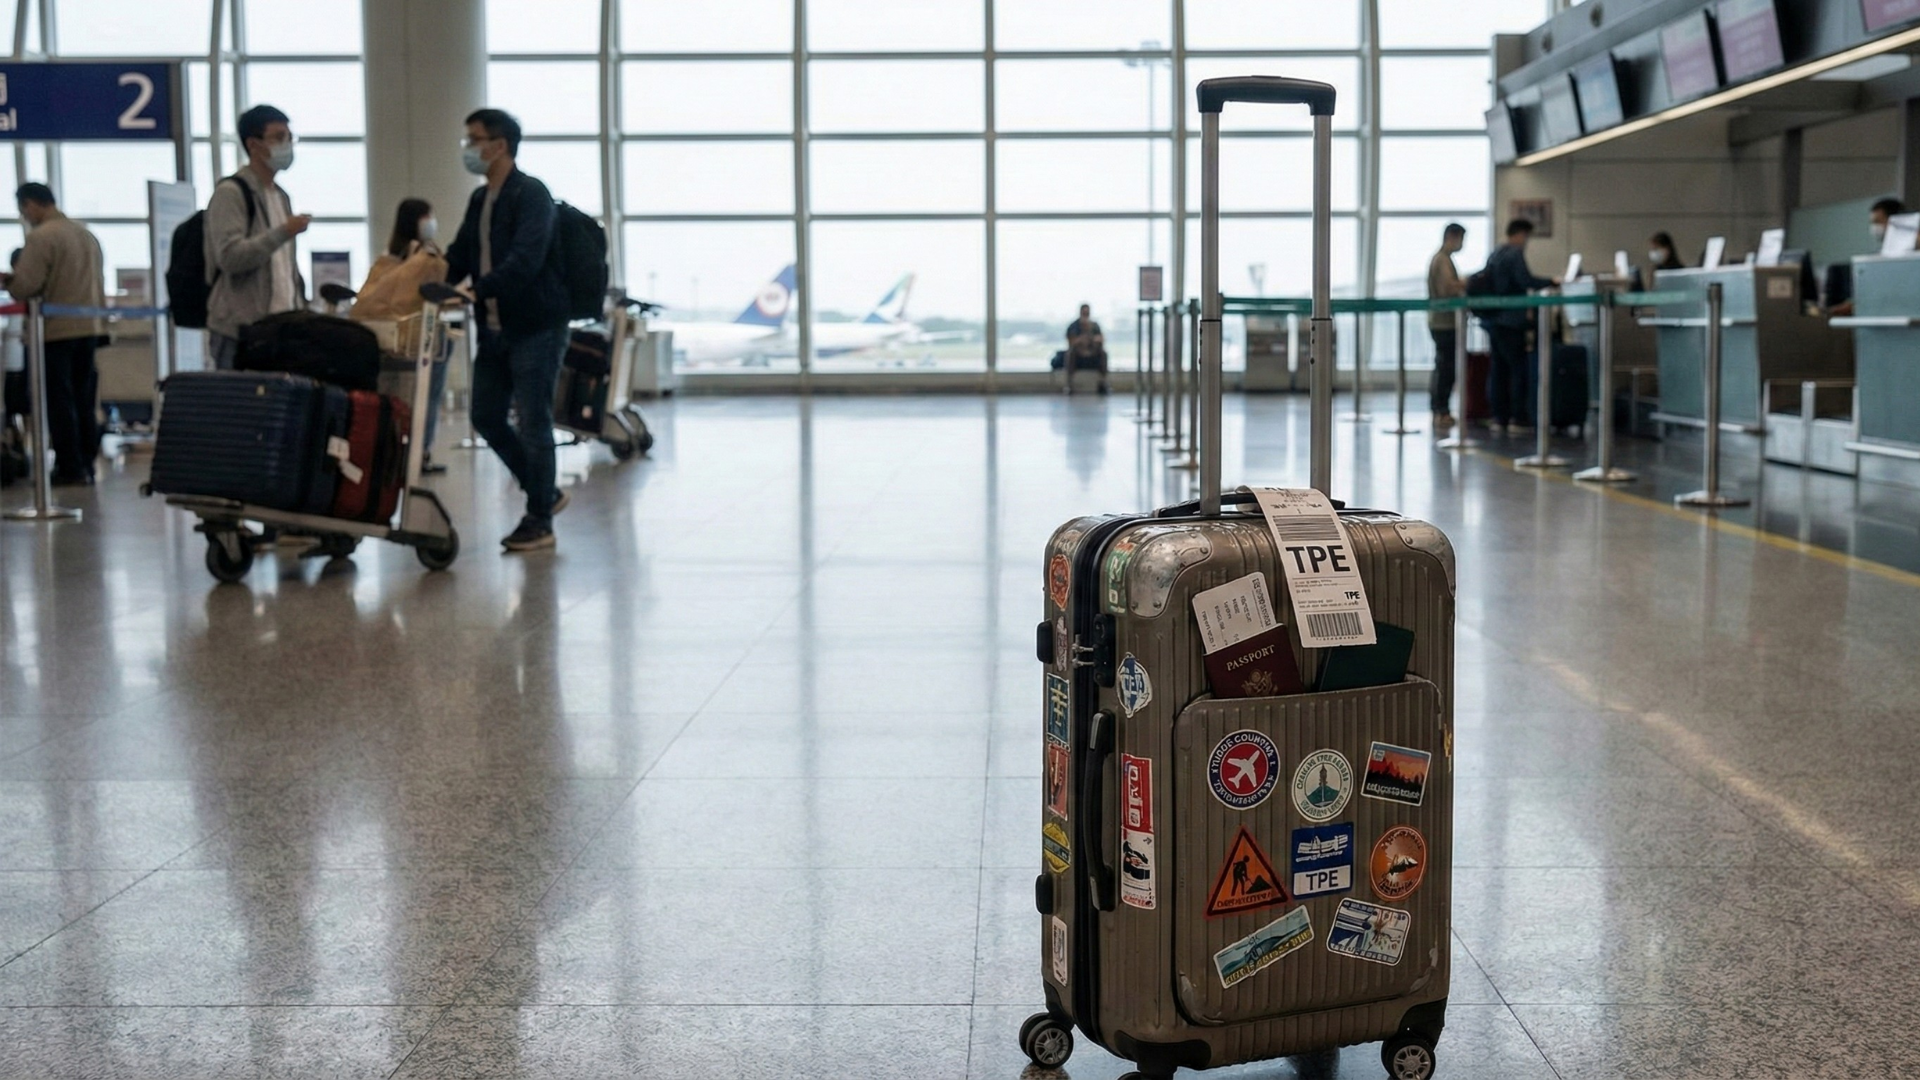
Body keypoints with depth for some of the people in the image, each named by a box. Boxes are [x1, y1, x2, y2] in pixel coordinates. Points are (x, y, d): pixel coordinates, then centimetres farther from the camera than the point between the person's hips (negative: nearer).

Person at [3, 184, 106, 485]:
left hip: (57, 328, -7)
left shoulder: (40, 237, -11)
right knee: (84, 402, 11)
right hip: (90, 326, 7)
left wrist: (8, 280, 6)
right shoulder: (86, 234, 13)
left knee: (59, 402, -1)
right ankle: (85, 465, 13)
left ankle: (70, 468, 0)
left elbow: (25, 286, -16)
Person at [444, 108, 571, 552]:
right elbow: (459, 256, 18)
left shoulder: (531, 195, -12)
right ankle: (545, 494, 26)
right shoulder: (480, 199, 15)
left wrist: (478, 289, -36)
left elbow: (525, 258, -25)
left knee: (532, 423, -3)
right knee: (487, 419, 11)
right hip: (494, 328, 9)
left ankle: (539, 521, 7)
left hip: (534, 327, -9)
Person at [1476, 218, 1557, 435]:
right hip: (1510, 319, -9)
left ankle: (1498, 418, 10)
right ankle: (1518, 419, -5)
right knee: (1519, 367, -4)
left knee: (1499, 368, 9)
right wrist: (1551, 281, -15)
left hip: (1493, 318, 9)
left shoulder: (1495, 253, 16)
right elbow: (1525, 280, -22)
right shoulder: (1516, 253, -11)